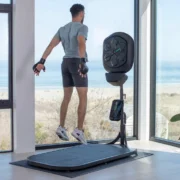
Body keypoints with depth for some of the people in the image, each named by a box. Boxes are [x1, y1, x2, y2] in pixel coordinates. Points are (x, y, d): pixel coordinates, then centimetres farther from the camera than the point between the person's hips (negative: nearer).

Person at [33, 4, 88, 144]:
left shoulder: (62, 29, 14)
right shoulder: (82, 27, -8)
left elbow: (51, 45, 3)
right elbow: (81, 44, -29)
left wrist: (41, 62, -5)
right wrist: (83, 62, -43)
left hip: (66, 64, 7)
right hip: (77, 64, -7)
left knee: (67, 98, 14)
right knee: (83, 99, -4)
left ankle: (62, 127, 8)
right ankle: (79, 130, -14)